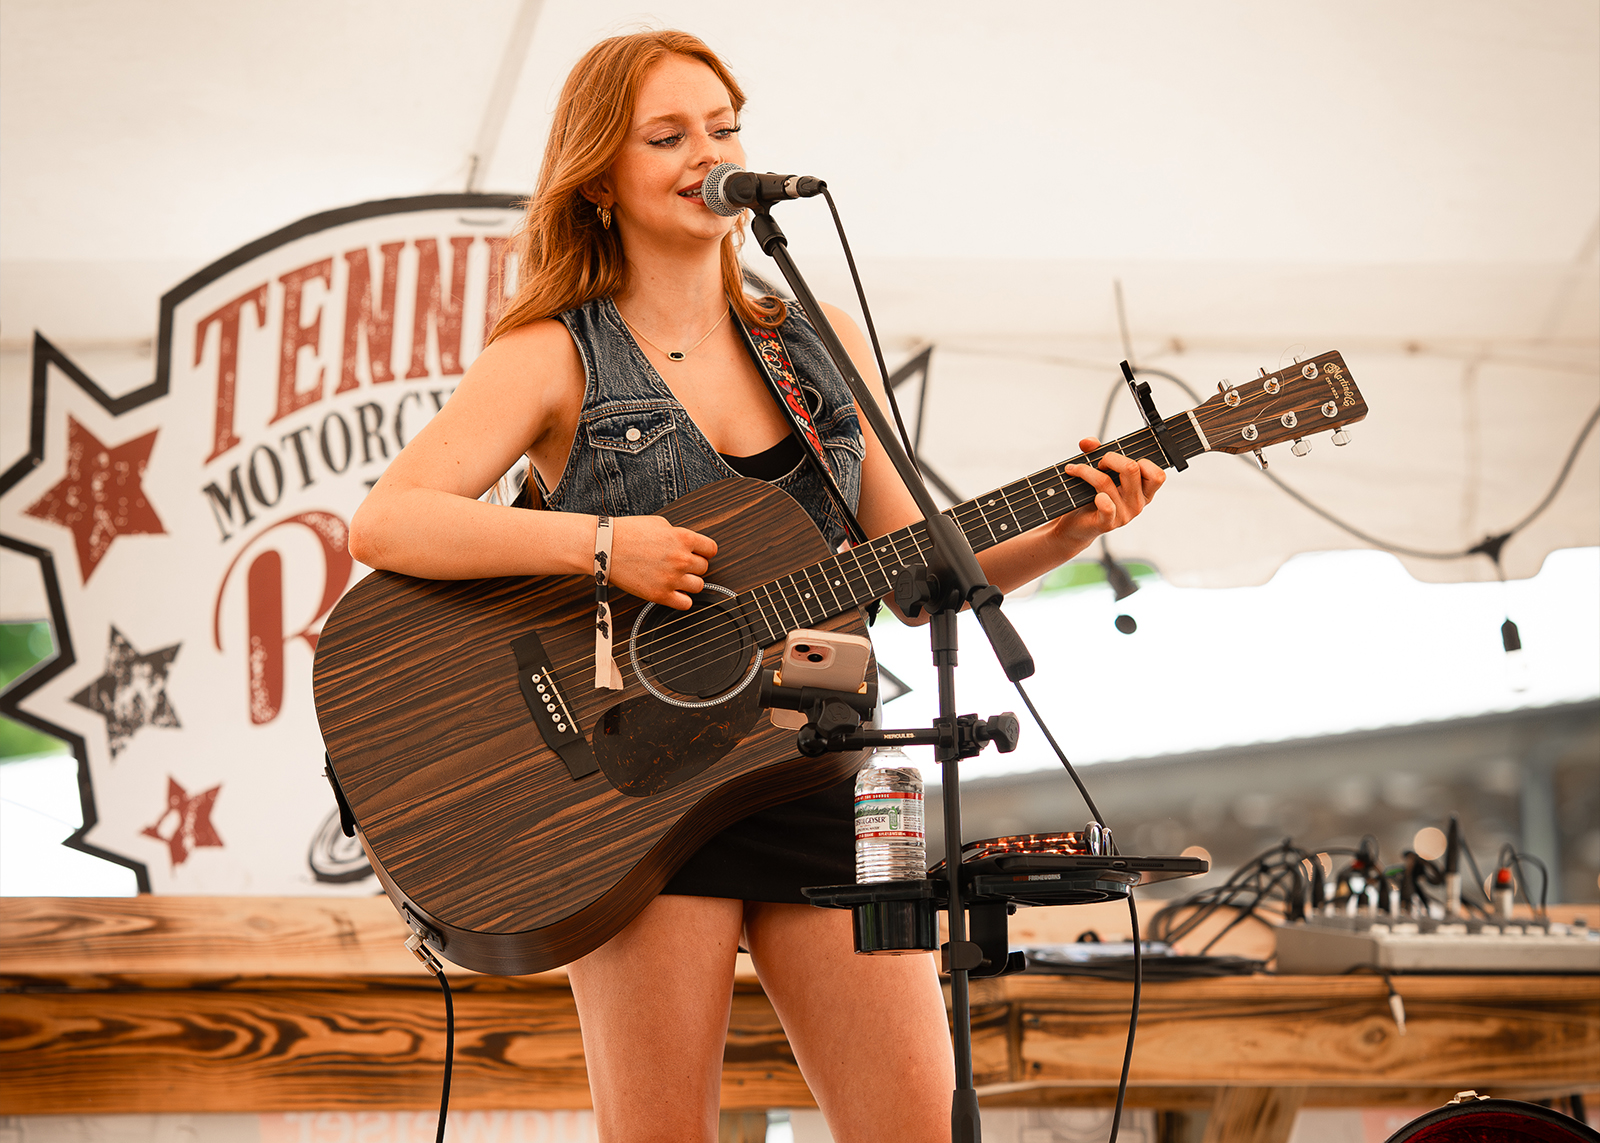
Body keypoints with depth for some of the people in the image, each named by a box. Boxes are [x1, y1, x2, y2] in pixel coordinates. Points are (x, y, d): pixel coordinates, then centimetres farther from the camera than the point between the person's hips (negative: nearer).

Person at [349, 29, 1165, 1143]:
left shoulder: (823, 342, 14)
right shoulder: (554, 359, 1)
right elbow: (383, 524, -12)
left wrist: (1066, 531, 0)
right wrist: (599, 543, -21)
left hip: (819, 777, 4)